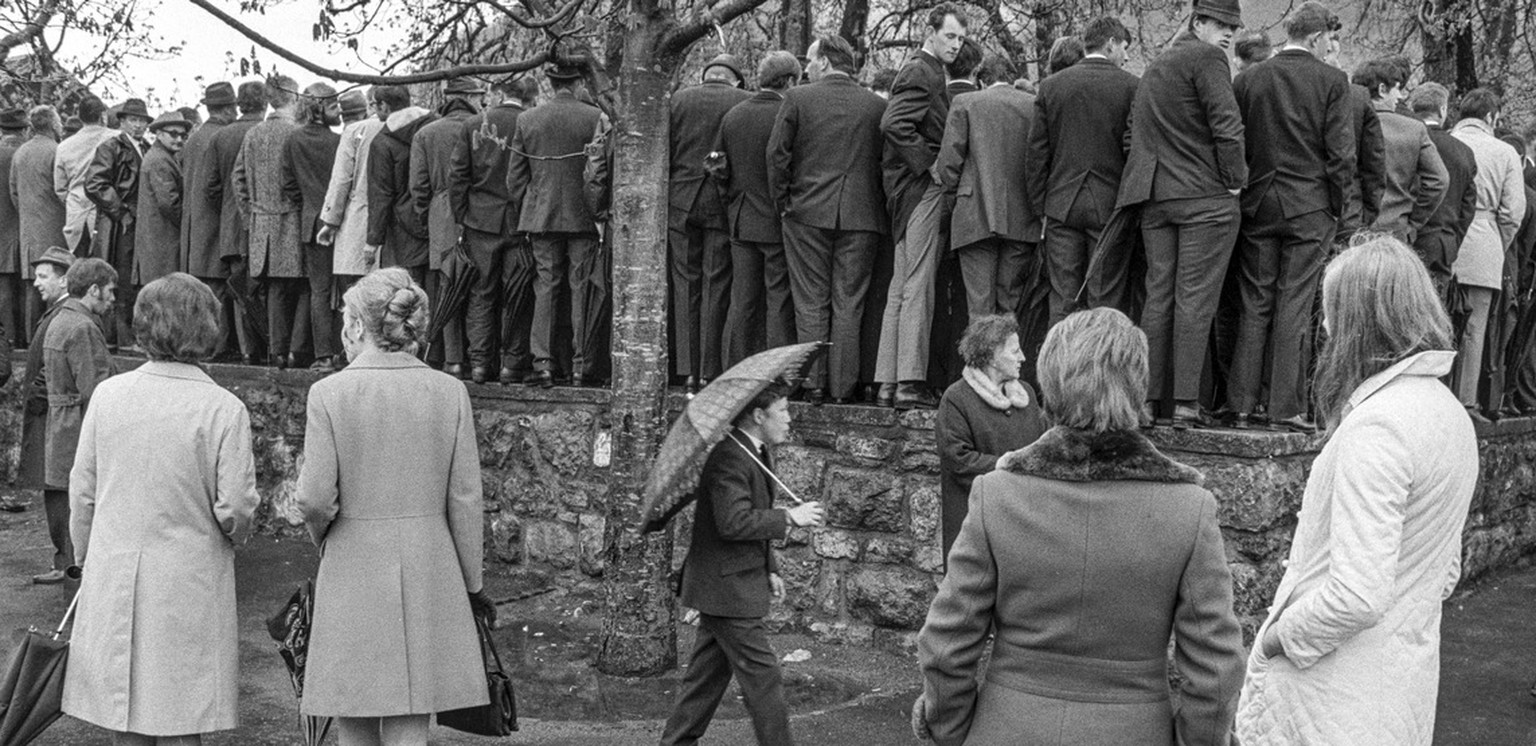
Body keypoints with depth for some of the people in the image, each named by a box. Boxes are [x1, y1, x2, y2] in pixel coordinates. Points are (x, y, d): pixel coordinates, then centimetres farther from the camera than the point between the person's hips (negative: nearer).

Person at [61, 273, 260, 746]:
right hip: (188, 583, -3)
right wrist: (235, 534, 10)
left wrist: (85, 561, 17)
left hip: (113, 581, 3)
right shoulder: (224, 409, -14)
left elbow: (82, 493, 4)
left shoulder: (108, 395, -3)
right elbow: (236, 508, -13)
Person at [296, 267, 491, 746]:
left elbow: (314, 499, -10)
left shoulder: (329, 393, -8)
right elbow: (465, 500, 0)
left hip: (353, 572, -2)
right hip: (430, 574, 2)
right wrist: (472, 582, 11)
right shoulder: (449, 392, -1)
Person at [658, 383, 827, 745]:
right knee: (762, 677, -4)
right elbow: (734, 522, -28)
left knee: (707, 675, 16)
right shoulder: (730, 457, -21)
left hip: (724, 587, 10)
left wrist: (769, 568, 16)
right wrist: (789, 516, -21)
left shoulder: (757, 454, 13)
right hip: (728, 588, -10)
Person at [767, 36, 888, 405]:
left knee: (810, 303, 6)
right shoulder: (877, 105, 1)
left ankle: (812, 384, 6)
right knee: (848, 304, 6)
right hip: (861, 218, 1)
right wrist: (876, 204, 12)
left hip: (807, 212, -1)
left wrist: (783, 200, 6)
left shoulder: (797, 98, -2)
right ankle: (842, 387, 7)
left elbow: (777, 153, -3)